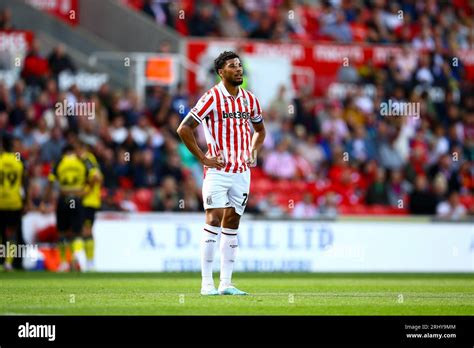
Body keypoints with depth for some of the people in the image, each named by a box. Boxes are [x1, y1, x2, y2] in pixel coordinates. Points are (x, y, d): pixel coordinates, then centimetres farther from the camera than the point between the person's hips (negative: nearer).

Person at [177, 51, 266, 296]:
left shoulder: (250, 99, 9)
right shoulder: (212, 98, -9)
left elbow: (260, 130, 27)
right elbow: (184, 129, -11)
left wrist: (253, 152, 11)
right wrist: (203, 158, -11)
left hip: (242, 172, 6)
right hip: (218, 171, -6)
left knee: (232, 224, 7)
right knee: (214, 220, -11)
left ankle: (226, 284, 9)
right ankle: (207, 283, -8)